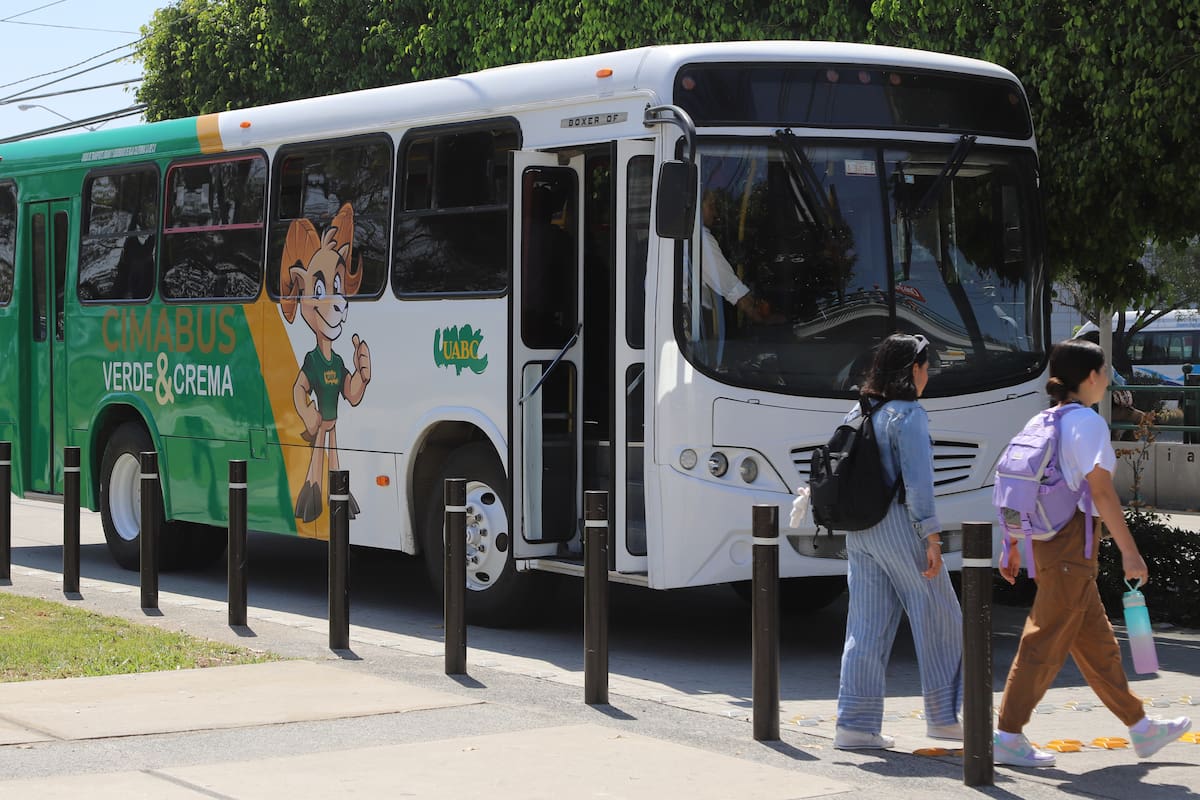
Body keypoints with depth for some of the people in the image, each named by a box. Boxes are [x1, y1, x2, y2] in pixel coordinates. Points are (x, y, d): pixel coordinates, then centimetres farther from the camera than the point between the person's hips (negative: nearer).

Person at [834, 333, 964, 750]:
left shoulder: (857, 413, 12)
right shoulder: (908, 415, -11)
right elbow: (917, 481, -16)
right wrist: (932, 537, -15)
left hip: (859, 529, 7)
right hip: (899, 526, -7)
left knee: (866, 628, 7)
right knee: (939, 620, 7)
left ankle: (855, 724, 4)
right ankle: (942, 716, 13)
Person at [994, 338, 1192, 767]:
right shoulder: (1088, 422, -11)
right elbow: (1101, 491, -16)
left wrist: (1013, 546, 20)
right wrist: (1129, 551, -15)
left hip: (1047, 537, 9)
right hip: (1071, 542, -9)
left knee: (1097, 642, 15)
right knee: (1046, 642, -5)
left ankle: (1140, 727, 24)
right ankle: (1008, 737, -2)